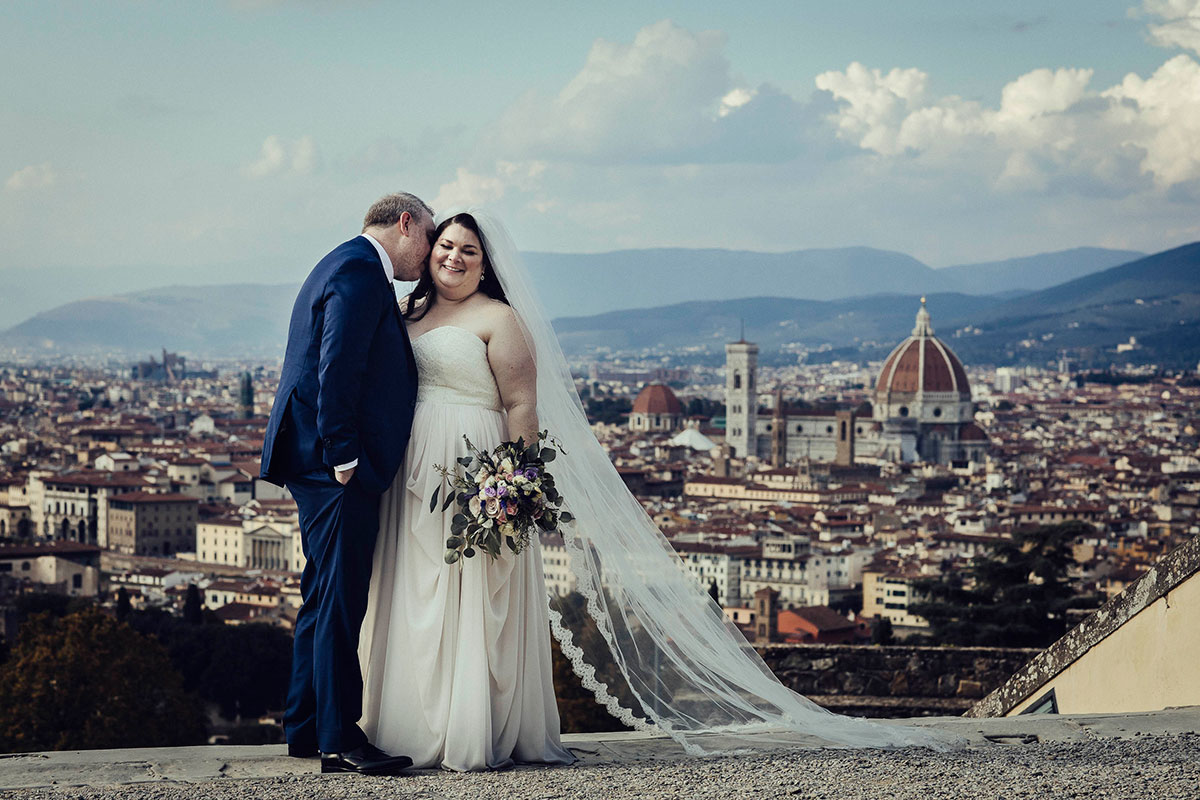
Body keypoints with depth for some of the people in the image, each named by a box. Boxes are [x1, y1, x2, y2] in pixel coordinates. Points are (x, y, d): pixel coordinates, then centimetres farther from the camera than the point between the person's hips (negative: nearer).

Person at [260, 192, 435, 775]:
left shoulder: (347, 266, 21)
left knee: (325, 597, 15)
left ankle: (305, 727, 22)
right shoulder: (360, 272, -13)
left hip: (325, 466, 11)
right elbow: (336, 369, -21)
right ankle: (339, 739, -8)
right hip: (336, 466, -11)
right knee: (339, 600, -9)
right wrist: (344, 455, -21)